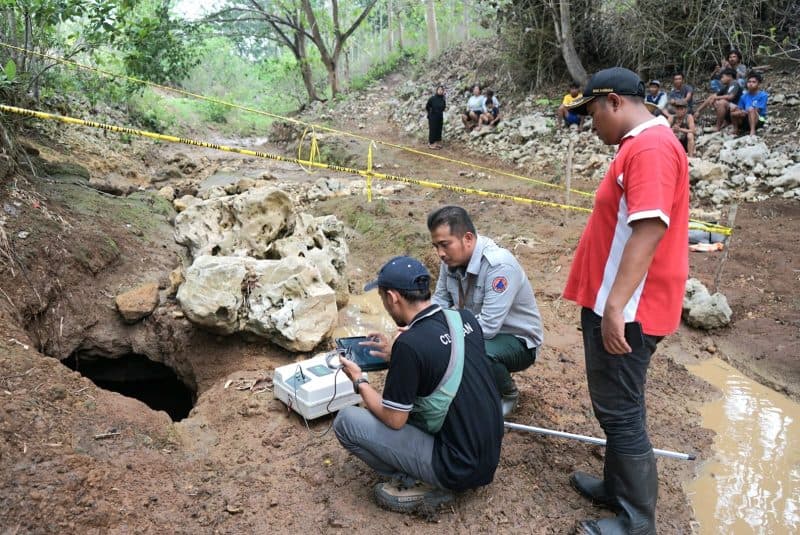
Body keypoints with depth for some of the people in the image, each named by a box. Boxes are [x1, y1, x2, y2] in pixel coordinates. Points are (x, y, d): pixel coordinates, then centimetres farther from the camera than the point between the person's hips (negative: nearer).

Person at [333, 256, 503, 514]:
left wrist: (359, 381, 2)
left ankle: (422, 486, 3)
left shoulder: (409, 343, -23)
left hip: (459, 469, -8)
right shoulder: (465, 318, -1)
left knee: (346, 422, -4)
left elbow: (394, 420, -13)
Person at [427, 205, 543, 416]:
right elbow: (440, 301, 0)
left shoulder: (500, 265, -30)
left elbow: (488, 326, -34)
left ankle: (508, 394, -4)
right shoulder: (452, 259, -8)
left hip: (517, 341, -6)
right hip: (478, 332, 7)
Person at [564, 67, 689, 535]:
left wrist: (616, 305, -29)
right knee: (617, 406, 20)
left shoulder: (651, 147, -18)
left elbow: (649, 230, -27)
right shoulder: (642, 144, 17)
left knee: (620, 411, 0)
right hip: (615, 302, 10)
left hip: (627, 310, -10)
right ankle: (619, 487, 35)